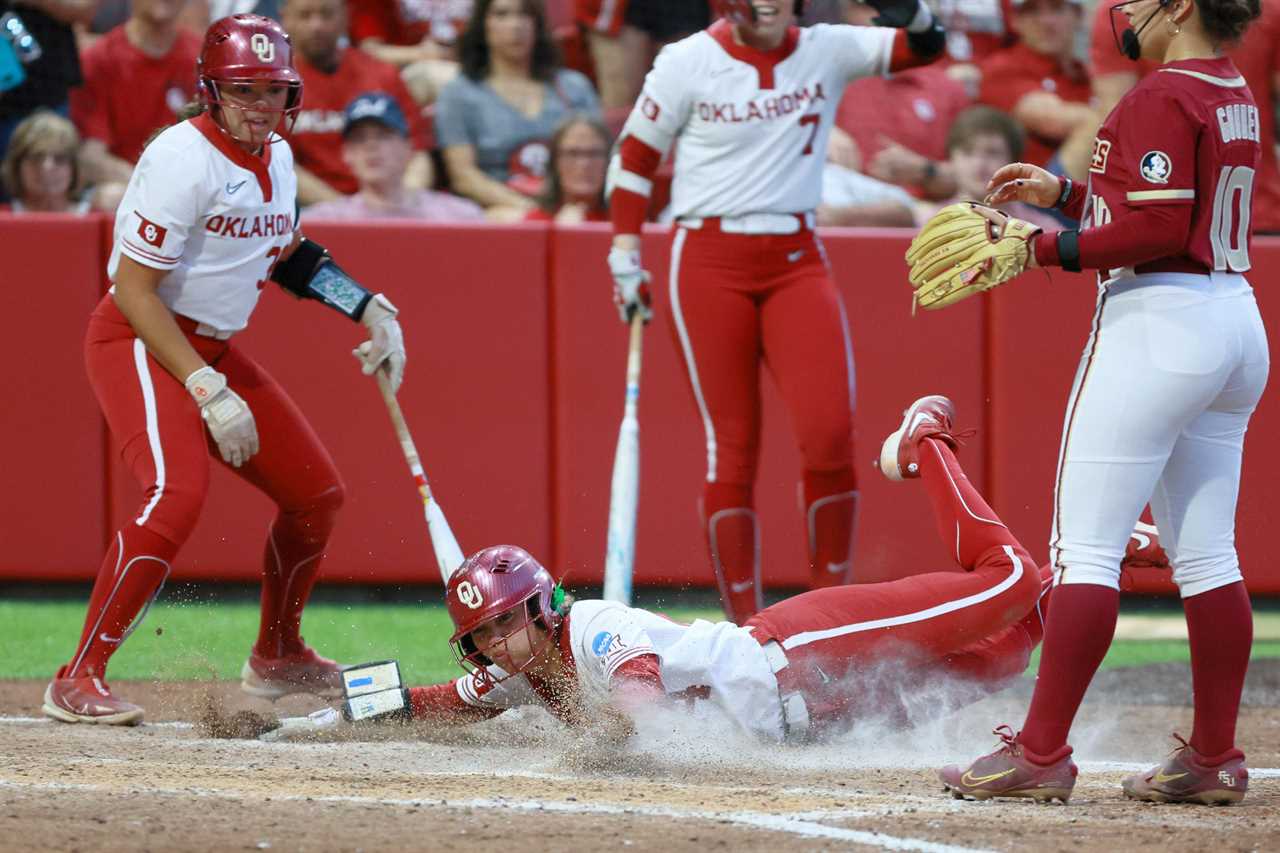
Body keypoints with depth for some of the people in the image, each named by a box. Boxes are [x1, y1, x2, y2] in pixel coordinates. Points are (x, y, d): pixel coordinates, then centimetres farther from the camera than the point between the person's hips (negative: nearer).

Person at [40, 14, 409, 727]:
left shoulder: (276, 159, 5)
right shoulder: (184, 159, -22)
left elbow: (283, 253, 26)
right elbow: (133, 289, -23)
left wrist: (369, 309, 16)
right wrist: (208, 394, -26)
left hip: (214, 347, 9)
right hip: (139, 342, -9)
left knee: (318, 494, 12)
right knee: (178, 494, -30)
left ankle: (277, 657, 34)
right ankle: (79, 681, -26)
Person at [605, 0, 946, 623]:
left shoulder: (827, 52, 5)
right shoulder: (689, 62, -2)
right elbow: (634, 156, 5)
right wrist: (625, 255, 0)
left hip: (797, 262, 2)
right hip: (709, 263, -2)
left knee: (830, 434, -15)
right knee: (730, 448, -4)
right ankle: (744, 623, 2)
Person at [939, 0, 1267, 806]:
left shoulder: (1162, 98, -14)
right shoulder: (1234, 95, 15)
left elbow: (1158, 232, -21)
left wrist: (1046, 248, -15)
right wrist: (1063, 192, 20)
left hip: (1159, 324, -10)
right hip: (1238, 322, 10)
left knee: (1086, 544, -7)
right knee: (1207, 553, 10)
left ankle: (1041, 751, -9)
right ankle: (1215, 757, 11)